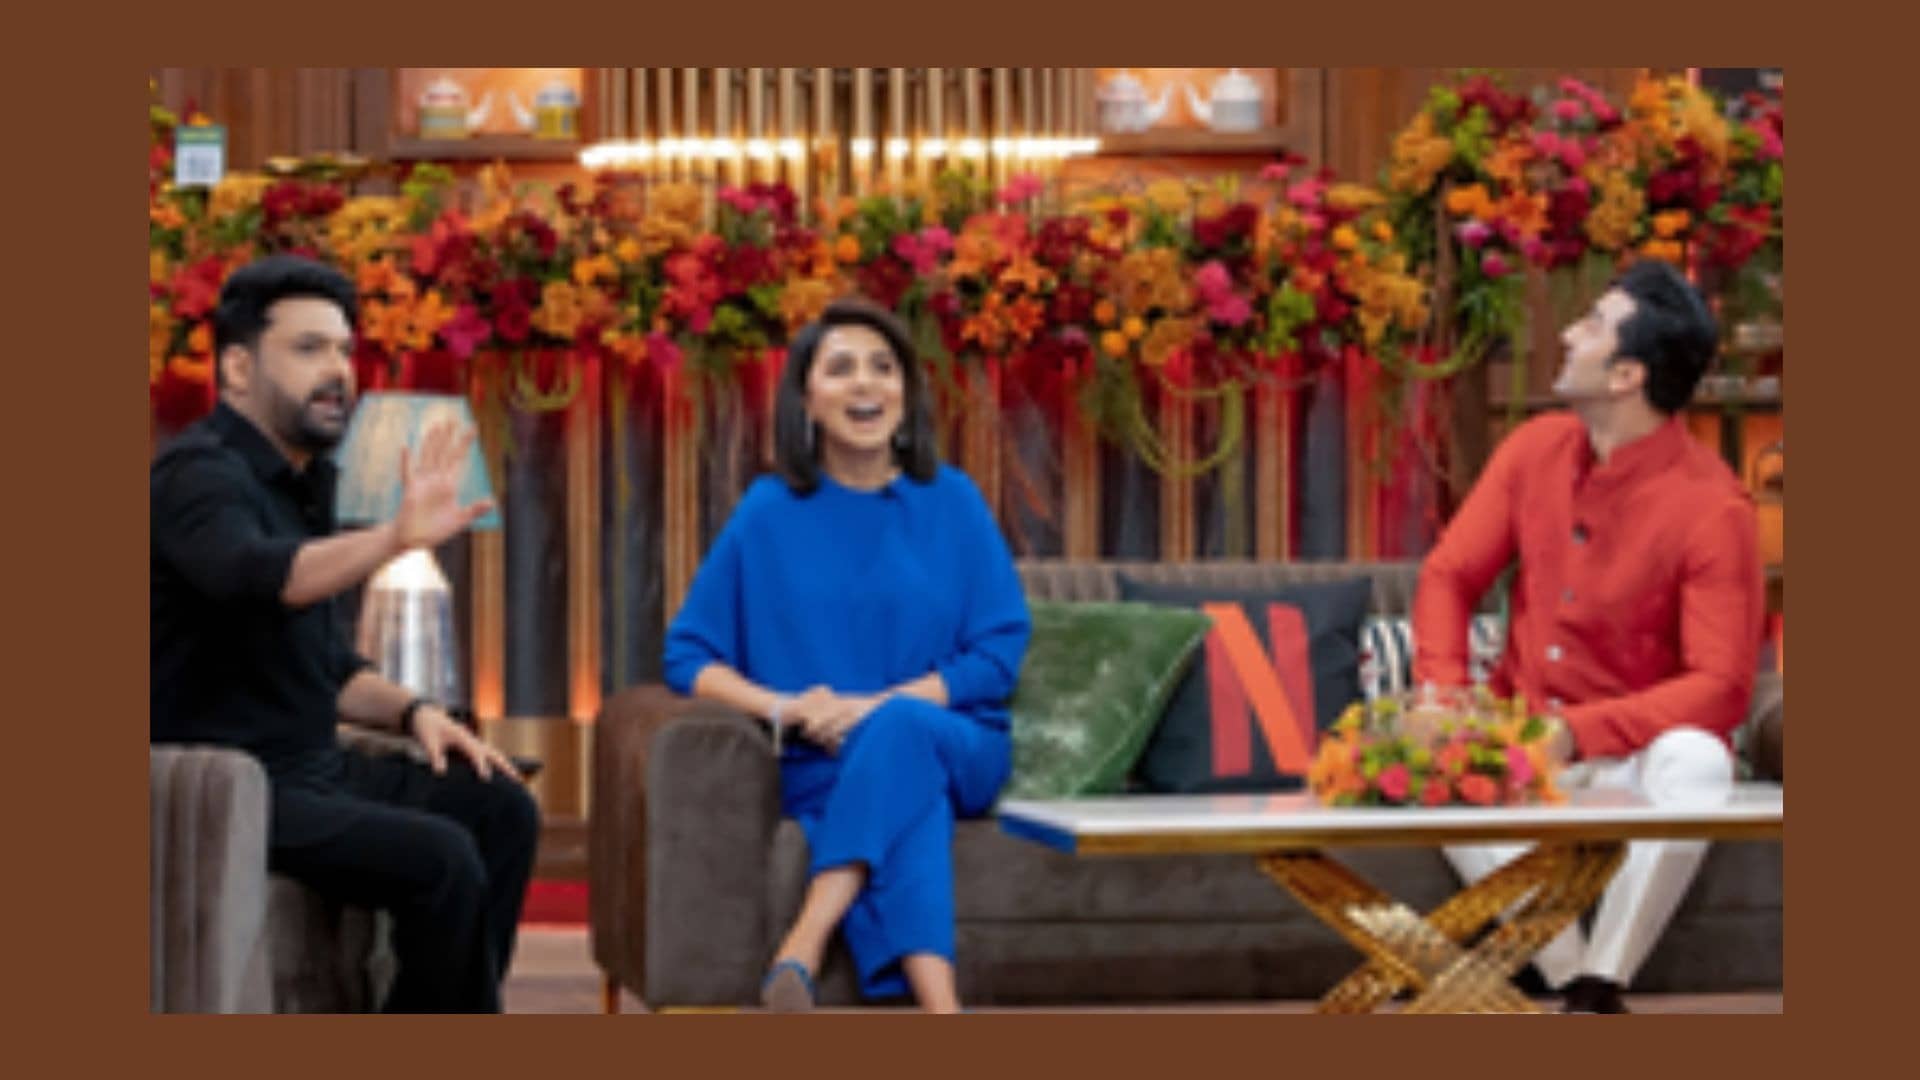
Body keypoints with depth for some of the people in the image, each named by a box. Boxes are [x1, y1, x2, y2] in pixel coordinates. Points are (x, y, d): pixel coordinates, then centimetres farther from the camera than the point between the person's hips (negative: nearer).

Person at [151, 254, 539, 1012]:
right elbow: (257, 576, -38)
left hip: (307, 768, 10)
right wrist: (398, 537, -52)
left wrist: (411, 712, 5)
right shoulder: (199, 475, -14)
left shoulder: (298, 482, 15)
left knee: (501, 810, 3)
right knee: (438, 858, -23)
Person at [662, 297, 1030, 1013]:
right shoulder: (769, 512, 5)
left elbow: (1001, 652, 1)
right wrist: (783, 707, -15)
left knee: (898, 730, -36)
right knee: (908, 802, -35)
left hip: (952, 750, 0)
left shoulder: (952, 503, 6)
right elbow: (688, 657, 6)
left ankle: (798, 955, -44)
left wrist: (875, 708, -14)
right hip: (819, 769, 0)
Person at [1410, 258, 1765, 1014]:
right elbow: (1448, 575, 5)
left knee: (1697, 763, -37)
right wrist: (1444, 696, -15)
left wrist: (1578, 733, -28)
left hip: (1634, 752, -3)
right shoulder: (1535, 449, 0)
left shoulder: (1711, 507, -16)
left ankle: (1599, 994, -28)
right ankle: (1572, 979, -23)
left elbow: (1721, 688, -20)